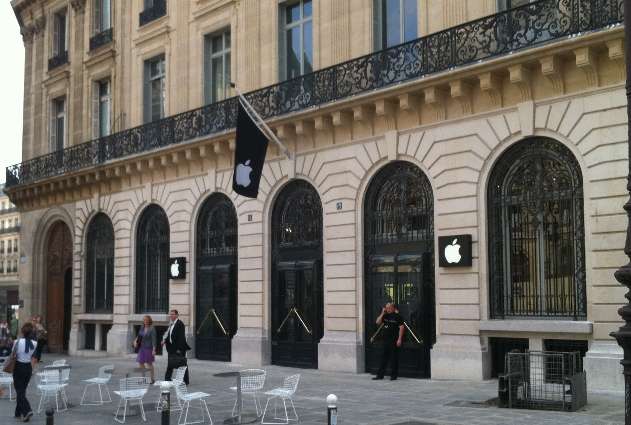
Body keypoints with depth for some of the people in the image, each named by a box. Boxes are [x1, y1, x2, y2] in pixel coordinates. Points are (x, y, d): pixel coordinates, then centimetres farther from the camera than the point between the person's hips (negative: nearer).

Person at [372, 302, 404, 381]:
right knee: (383, 357, 9)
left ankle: (393, 375, 8)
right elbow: (378, 322, 8)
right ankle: (380, 375, 13)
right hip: (386, 340, 6)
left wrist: (399, 339, -16)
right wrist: (382, 313, -1)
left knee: (394, 358, 0)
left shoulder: (397, 316, -6)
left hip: (394, 341, -6)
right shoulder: (385, 316, 12)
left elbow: (401, 327, -10)